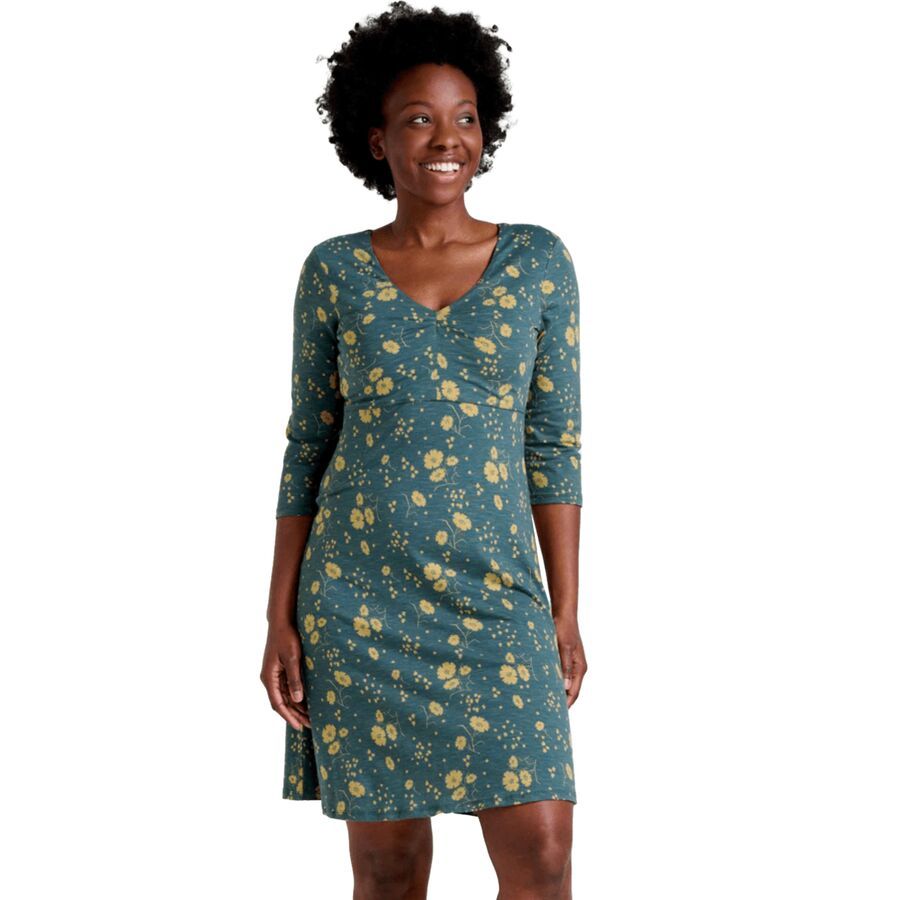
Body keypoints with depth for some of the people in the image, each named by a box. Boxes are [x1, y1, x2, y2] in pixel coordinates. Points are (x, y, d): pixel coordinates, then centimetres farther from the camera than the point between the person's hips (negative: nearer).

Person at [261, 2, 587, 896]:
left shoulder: (538, 260, 2)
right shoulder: (333, 271, 1)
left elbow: (553, 443, 3)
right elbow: (308, 449, 5)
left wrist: (565, 614, 0)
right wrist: (280, 618, 0)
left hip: (496, 602, 0)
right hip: (360, 598, 0)